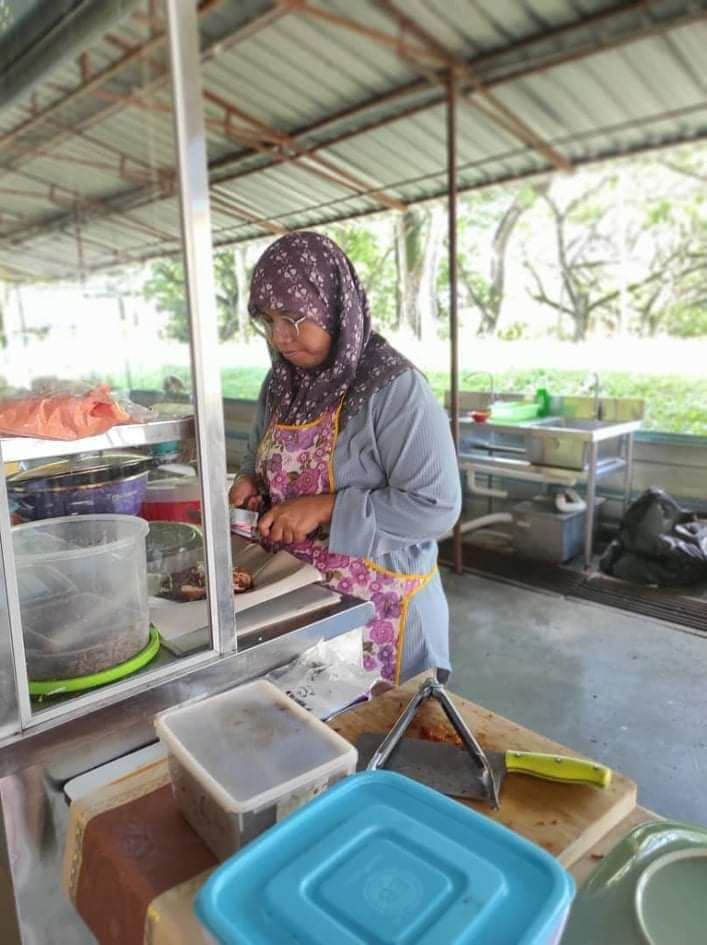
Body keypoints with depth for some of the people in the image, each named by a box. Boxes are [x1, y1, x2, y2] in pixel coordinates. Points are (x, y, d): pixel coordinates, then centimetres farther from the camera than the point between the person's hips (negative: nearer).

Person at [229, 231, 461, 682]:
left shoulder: (393, 387, -19)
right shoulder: (281, 383, 3)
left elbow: (437, 506, -22)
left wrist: (327, 508, -25)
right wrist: (251, 482, -4)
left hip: (377, 606, -6)